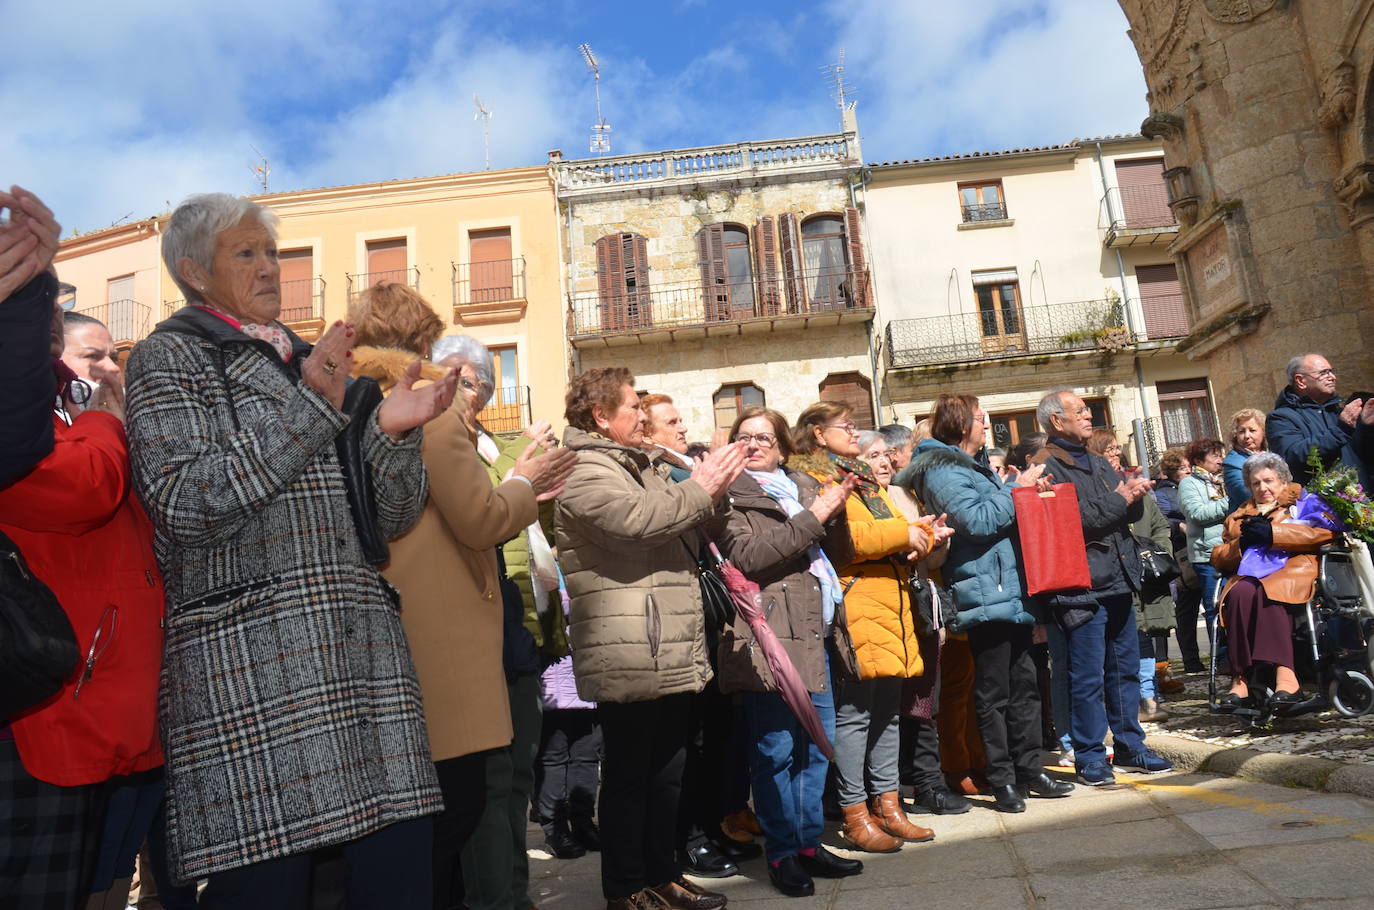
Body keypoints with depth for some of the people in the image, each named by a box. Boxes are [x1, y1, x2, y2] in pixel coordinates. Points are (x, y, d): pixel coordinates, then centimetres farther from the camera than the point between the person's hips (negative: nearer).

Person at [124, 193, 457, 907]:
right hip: (250, 662, -5)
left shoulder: (310, 363, 23)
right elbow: (181, 505, -11)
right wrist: (310, 407, -12)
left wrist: (391, 431, 0)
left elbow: (389, 518, 19)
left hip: (364, 650, 5)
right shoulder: (169, 358, 7)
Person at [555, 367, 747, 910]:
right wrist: (700, 490, -13)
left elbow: (682, 534, 25)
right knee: (628, 775, 3)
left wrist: (710, 491, 8)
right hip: (629, 657, -9)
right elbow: (638, 519, -26)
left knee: (667, 770, 17)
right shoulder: (584, 473, -9)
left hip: (671, 654, 10)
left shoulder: (638, 467, 22)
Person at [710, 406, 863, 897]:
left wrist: (836, 512, -2)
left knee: (817, 743, 12)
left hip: (814, 633, 7)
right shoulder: (730, 495, 0)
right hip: (769, 634, -7)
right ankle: (782, 853, 12)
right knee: (776, 749, -2)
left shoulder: (804, 486, 18)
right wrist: (813, 516, -14)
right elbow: (747, 555, -16)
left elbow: (839, 555, 17)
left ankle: (808, 842, 26)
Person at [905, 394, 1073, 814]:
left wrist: (1027, 492, 11)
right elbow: (975, 519, -22)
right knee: (994, 693, -1)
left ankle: (1029, 770, 25)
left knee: (1023, 686, 15)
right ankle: (1002, 779, 9)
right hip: (986, 596, -10)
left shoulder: (974, 467, 21)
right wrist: (1016, 490, -13)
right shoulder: (942, 471, -10)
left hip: (1012, 593, 10)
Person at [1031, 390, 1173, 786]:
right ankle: (1089, 757, 8)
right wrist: (1119, 500, -10)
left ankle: (1130, 746, 28)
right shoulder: (1046, 467, -9)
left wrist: (1135, 493, -6)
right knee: (1088, 676, -2)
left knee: (1126, 668, 16)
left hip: (1118, 580, 8)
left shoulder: (1099, 463, 19)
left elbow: (1133, 512, 16)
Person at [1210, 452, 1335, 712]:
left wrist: (1272, 533, -7)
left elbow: (1324, 532, 1)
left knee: (1267, 591, -38)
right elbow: (1218, 557, 24)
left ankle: (1284, 674, -47)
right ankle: (1241, 678, -40)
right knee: (1241, 593, -34)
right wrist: (1241, 544, 2)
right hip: (1250, 575, 3)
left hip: (1294, 567, -3)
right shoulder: (1238, 517, 32)